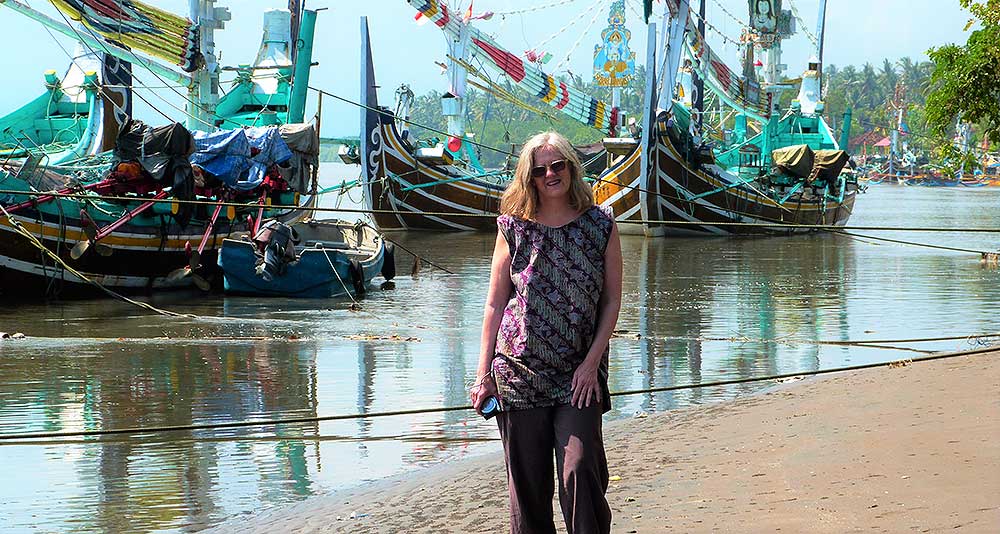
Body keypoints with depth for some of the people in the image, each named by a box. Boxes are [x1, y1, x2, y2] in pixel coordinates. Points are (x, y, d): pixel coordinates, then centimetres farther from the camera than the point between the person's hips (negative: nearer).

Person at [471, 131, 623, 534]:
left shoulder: (601, 226, 3)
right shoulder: (514, 229, 4)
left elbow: (612, 301, 4)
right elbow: (495, 305, 6)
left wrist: (591, 362, -5)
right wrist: (484, 373, 2)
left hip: (579, 376, -1)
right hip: (519, 373, 1)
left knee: (579, 470, -13)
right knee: (527, 481, 4)